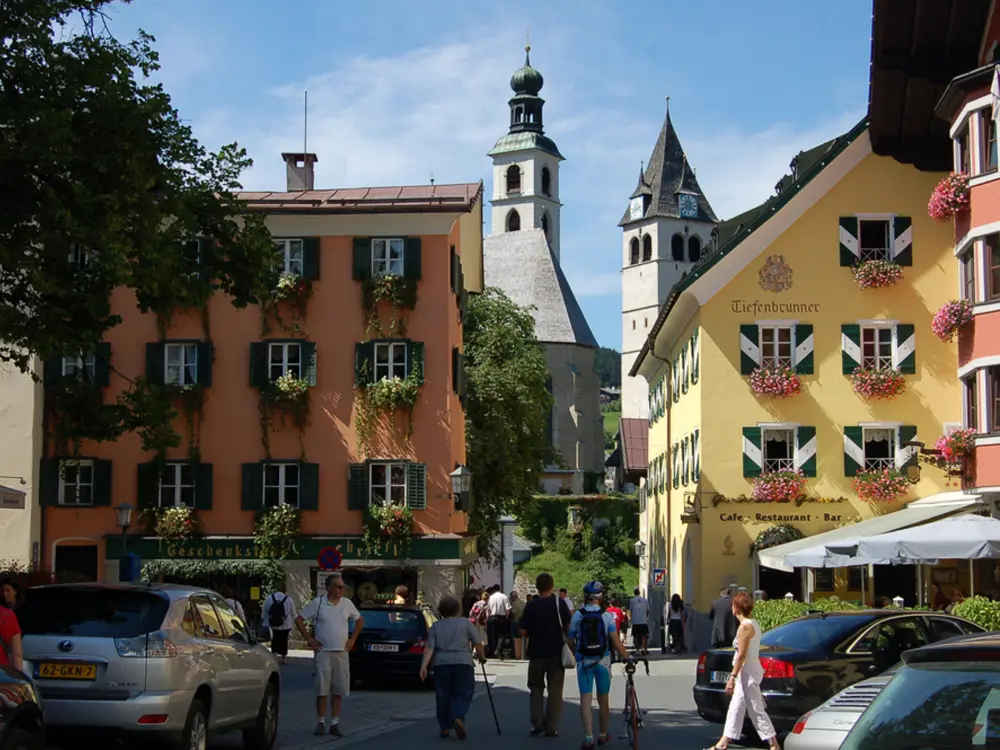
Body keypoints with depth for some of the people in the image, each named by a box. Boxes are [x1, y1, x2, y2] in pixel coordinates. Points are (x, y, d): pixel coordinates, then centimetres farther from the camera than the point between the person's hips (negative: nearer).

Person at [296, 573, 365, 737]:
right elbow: (299, 620, 1)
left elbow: (360, 620, 19)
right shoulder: (317, 603, -4)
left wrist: (352, 639, 10)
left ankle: (335, 724, 10)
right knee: (322, 690, -2)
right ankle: (320, 723, 5)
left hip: (342, 654, 3)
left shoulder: (347, 604, 6)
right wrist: (309, 639, -3)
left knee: (338, 691, 4)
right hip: (323, 653, -3)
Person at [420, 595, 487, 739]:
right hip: (462, 663, -2)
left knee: (443, 696, 11)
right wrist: (481, 657, 18)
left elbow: (429, 649, -1)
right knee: (463, 693, 4)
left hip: (441, 664, 2)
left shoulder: (435, 626, 8)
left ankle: (445, 728, 14)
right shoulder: (465, 623, 4)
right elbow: (478, 643, 2)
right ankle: (458, 717, -21)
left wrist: (423, 666, -5)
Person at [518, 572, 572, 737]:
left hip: (537, 651, 0)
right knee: (555, 690, 6)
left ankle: (537, 723, 6)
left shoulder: (531, 605, -6)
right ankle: (551, 727, 2)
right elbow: (569, 626, -5)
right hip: (557, 651, 0)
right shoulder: (560, 603, -6)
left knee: (536, 688, 15)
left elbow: (523, 631, -7)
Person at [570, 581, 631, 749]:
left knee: (585, 699, -1)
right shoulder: (606, 615, -6)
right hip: (603, 660, 1)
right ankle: (603, 735, 26)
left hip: (583, 661, 0)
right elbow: (616, 642, -9)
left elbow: (570, 639, -3)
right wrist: (626, 657, 0)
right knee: (603, 700, 13)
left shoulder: (577, 615, -5)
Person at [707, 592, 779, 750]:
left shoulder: (745, 626, -16)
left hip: (748, 671, -10)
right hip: (748, 671, 10)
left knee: (756, 710, -5)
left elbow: (741, 655, -20)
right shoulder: (753, 624, 12)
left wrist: (732, 677, -19)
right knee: (736, 707, 11)